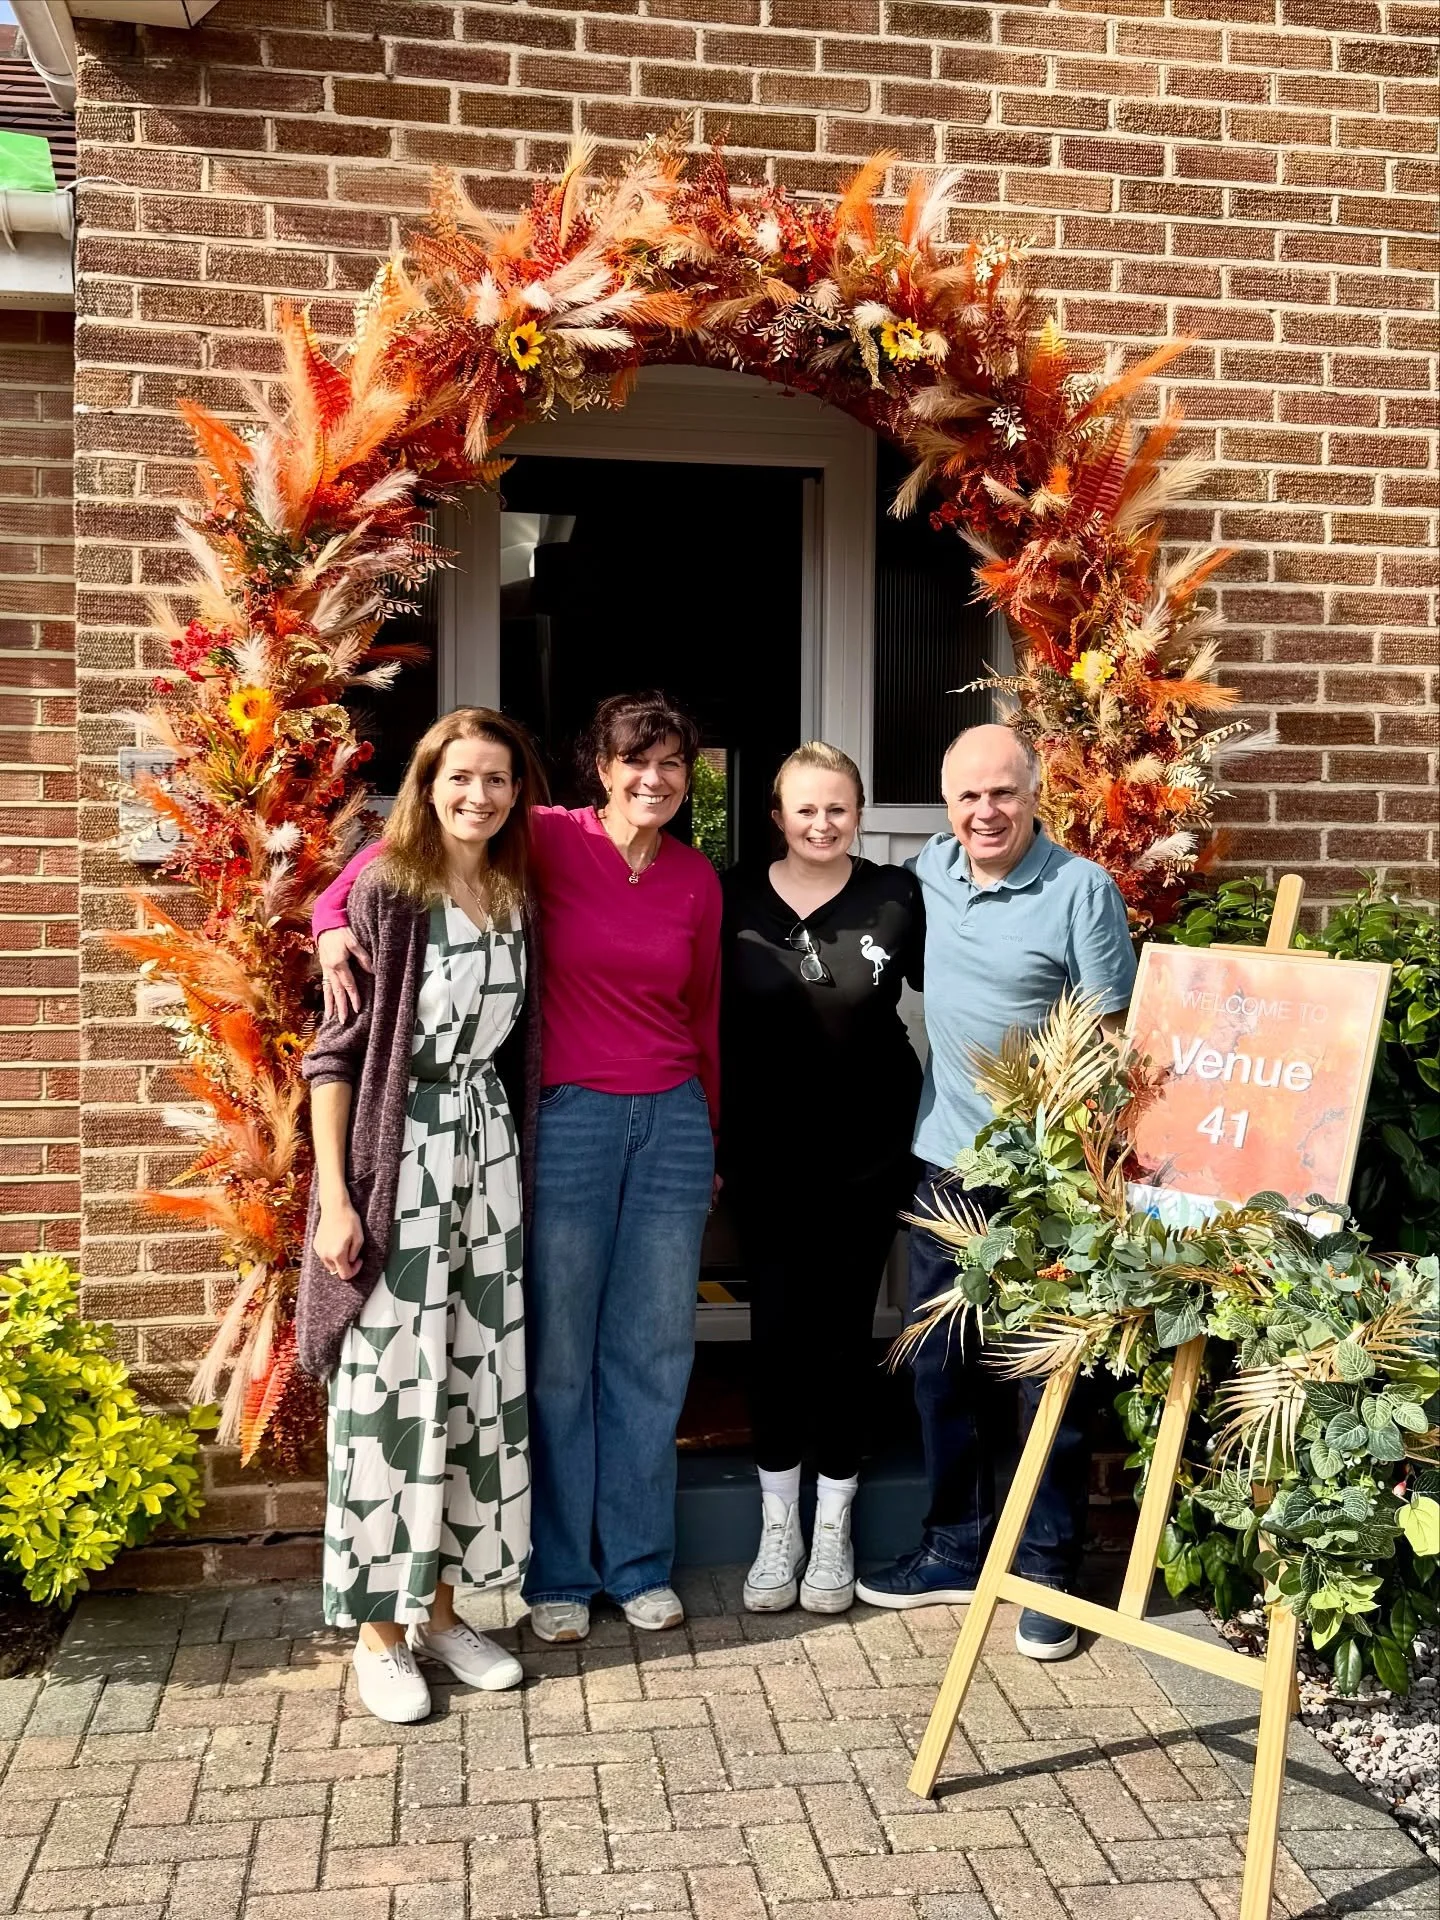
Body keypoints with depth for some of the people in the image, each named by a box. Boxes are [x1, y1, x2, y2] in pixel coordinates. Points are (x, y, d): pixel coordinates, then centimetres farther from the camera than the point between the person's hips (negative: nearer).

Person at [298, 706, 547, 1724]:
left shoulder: (516, 899, 8)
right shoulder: (386, 894, -8)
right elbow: (334, 1053, -8)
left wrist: (520, 1162, 10)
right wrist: (336, 1198, -13)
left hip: (485, 1150, 6)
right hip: (395, 1156, -6)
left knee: (481, 1378, 9)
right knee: (389, 1385, 0)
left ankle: (440, 1603, 25)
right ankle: (379, 1627, 15)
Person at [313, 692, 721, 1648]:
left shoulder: (697, 878, 6)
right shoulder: (552, 841, -6)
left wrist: (710, 1136, 20)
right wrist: (334, 916, -22)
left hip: (672, 1121, 4)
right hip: (566, 1118, -4)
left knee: (652, 1352, 11)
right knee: (559, 1355, 6)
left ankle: (640, 1561, 27)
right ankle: (559, 1570, 22)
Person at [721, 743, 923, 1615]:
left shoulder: (897, 896, -5)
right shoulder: (735, 899, -2)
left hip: (869, 1149, 0)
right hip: (768, 1152, 1)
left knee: (845, 1326, 8)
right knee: (777, 1324, 6)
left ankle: (834, 1527, 25)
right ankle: (778, 1524, 24)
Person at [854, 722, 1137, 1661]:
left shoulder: (1082, 889, -11)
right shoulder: (925, 873, 5)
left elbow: (1111, 1036, -9)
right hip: (946, 1161, 6)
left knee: (1051, 1373, 5)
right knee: (943, 1366, 14)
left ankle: (1049, 1568, 20)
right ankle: (957, 1546, 30)